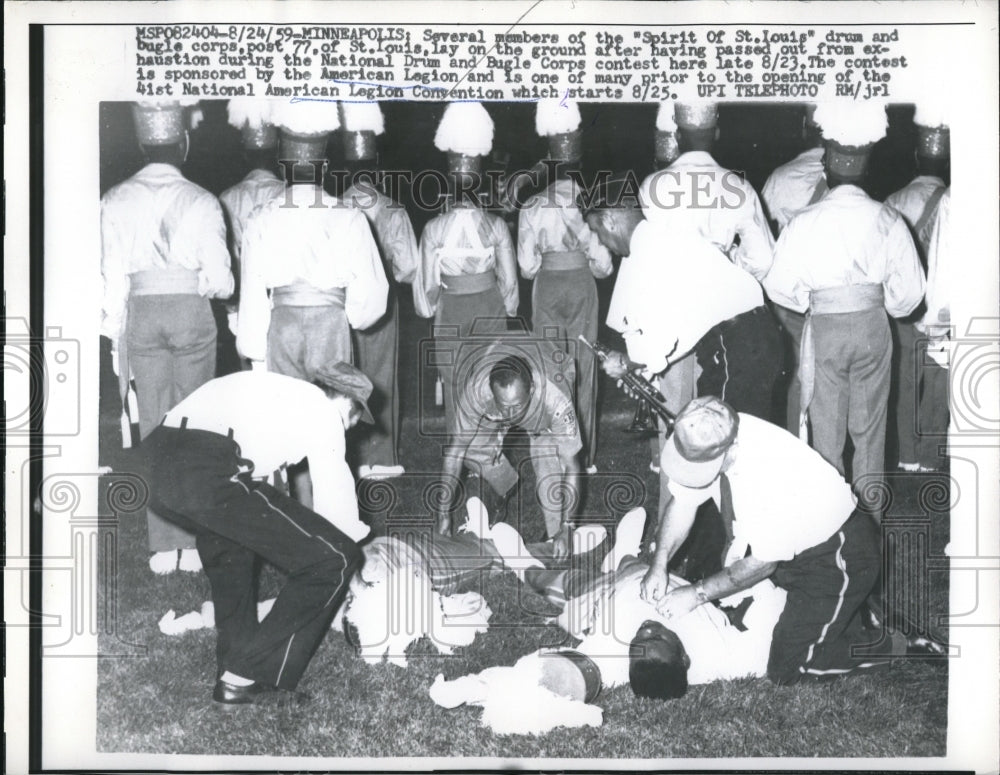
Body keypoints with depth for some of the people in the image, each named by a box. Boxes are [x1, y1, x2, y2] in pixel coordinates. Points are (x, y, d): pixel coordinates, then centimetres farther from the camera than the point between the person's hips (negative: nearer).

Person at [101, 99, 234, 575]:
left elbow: (113, 274, 1)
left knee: (153, 426, 7)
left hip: (141, 313, 2)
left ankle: (162, 547, 9)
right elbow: (220, 280, -5)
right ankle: (192, 543, 7)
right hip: (191, 309, -2)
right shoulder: (201, 201, -6)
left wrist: (114, 333, 9)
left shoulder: (117, 201, 1)